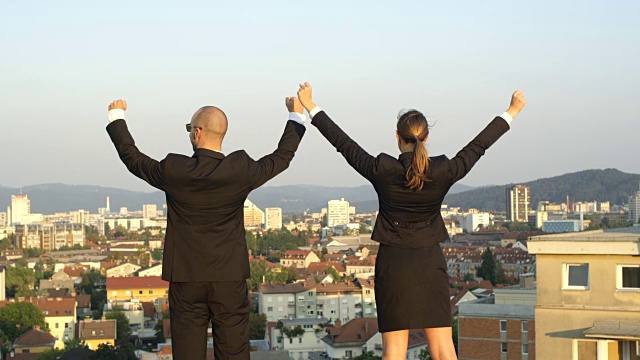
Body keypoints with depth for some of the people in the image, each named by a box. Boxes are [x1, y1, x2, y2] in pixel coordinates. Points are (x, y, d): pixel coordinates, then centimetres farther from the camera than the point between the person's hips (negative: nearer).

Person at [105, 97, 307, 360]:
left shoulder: (173, 171, -9)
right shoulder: (241, 170, -8)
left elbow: (131, 155, 8)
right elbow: (282, 156, 10)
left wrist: (117, 116, 25)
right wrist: (296, 116, 25)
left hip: (185, 281, 0)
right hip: (230, 279, 0)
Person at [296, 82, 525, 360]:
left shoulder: (382, 170, -10)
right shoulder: (443, 172, -6)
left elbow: (342, 142, 1)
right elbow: (478, 145, 6)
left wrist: (311, 107, 12)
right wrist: (511, 112, 20)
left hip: (393, 264, -1)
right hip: (430, 264, 1)